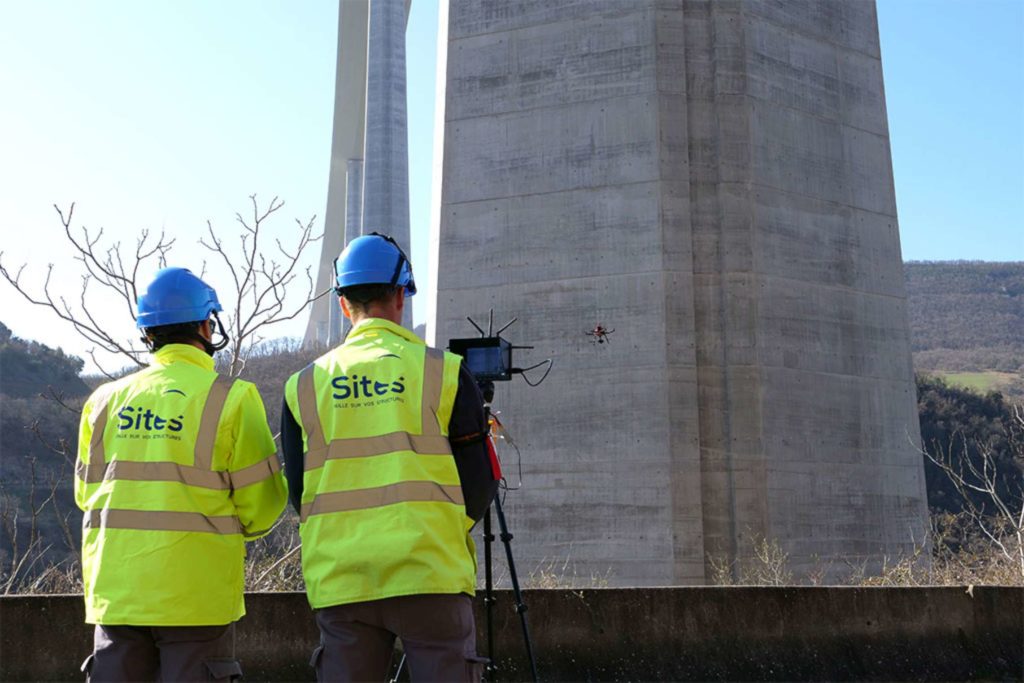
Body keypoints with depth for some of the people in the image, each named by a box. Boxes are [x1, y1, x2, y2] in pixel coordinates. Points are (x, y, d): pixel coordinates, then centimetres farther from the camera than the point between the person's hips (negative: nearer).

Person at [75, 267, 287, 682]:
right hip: (195, 597, -4)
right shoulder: (231, 399, -7)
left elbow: (85, 492, 13)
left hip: (116, 592, 4)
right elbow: (261, 503, -6)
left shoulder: (106, 400, 6)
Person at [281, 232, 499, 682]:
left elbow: (298, 492, 10)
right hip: (430, 576, -3)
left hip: (339, 581, 3)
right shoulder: (443, 372, -1)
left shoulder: (304, 386, 5)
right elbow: (480, 483, 2)